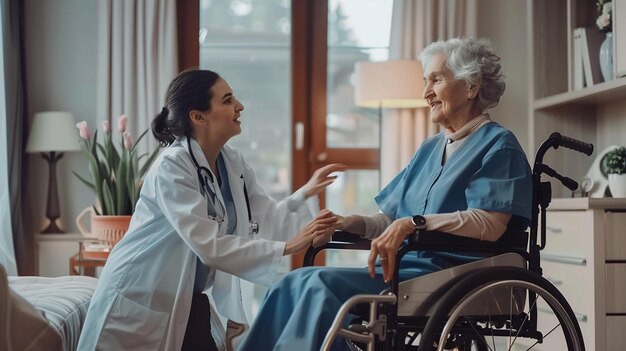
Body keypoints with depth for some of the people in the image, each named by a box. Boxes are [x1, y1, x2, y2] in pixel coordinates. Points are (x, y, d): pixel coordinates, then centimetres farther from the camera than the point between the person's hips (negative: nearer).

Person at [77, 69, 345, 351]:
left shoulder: (233, 163, 2)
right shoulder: (172, 167, -23)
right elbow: (210, 246, -29)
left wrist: (307, 192, -11)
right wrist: (286, 247, -29)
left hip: (190, 302, 7)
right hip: (141, 303, -7)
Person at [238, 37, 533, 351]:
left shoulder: (498, 145, 0)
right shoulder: (430, 149, 25)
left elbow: (491, 224, -17)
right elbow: (390, 219, 22)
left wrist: (414, 224, -25)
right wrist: (352, 224, 1)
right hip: (404, 269, 8)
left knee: (319, 284, -27)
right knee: (290, 287, -13)